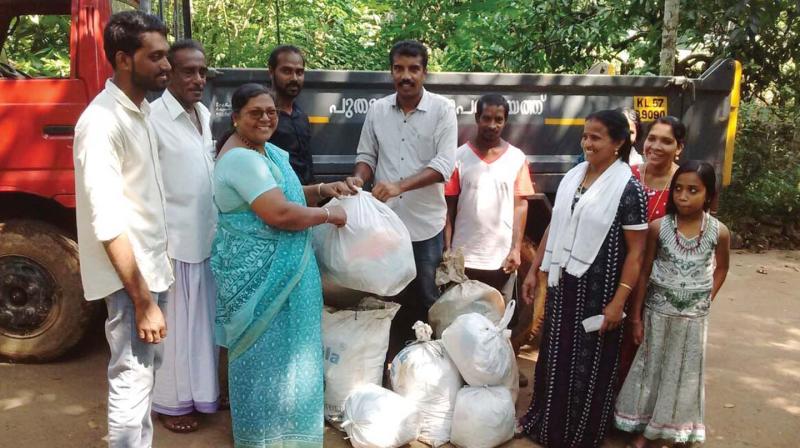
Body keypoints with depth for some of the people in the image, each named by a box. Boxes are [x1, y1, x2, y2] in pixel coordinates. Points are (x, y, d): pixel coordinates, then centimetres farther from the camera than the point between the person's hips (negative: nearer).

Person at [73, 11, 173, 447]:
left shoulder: (140, 110, 8)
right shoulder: (102, 122, -20)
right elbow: (107, 223, -23)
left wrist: (153, 281, 16)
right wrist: (142, 301, -22)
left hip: (151, 267, 9)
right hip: (129, 277, -9)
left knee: (146, 371, 19)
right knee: (132, 380, 0)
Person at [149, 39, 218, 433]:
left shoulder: (204, 115, 10)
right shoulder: (154, 118, -15)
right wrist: (158, 242, -18)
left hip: (207, 235, 8)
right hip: (174, 239, -8)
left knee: (204, 318, 17)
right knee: (174, 323, 4)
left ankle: (202, 391, 33)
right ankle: (172, 402, 20)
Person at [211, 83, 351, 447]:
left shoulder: (267, 151, 11)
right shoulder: (242, 158, -22)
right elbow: (280, 214, -29)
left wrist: (320, 190, 7)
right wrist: (328, 214, -16)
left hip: (274, 268, 10)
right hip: (256, 273, -10)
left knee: (275, 346, 20)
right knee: (264, 349, 2)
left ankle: (274, 419, 37)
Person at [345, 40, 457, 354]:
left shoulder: (442, 109, -6)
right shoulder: (377, 110, 4)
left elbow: (444, 164, -15)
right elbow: (367, 155, 12)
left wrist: (399, 186, -27)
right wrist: (359, 177, -11)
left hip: (426, 222, -3)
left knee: (426, 297, 10)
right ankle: (394, 356, 29)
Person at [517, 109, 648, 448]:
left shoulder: (629, 188, -13)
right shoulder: (572, 177, 5)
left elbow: (636, 250, -14)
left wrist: (619, 300, -18)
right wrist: (534, 270, 10)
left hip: (597, 290, -5)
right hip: (563, 283, 6)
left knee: (589, 362, 9)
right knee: (555, 353, 17)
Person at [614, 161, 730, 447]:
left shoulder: (719, 232, -10)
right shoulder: (658, 227, -11)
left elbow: (721, 268, 10)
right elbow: (644, 273, -5)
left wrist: (706, 300, -1)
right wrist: (636, 317, -5)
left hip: (693, 318, 1)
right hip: (658, 314, 0)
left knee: (684, 374, 12)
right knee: (652, 370, 10)